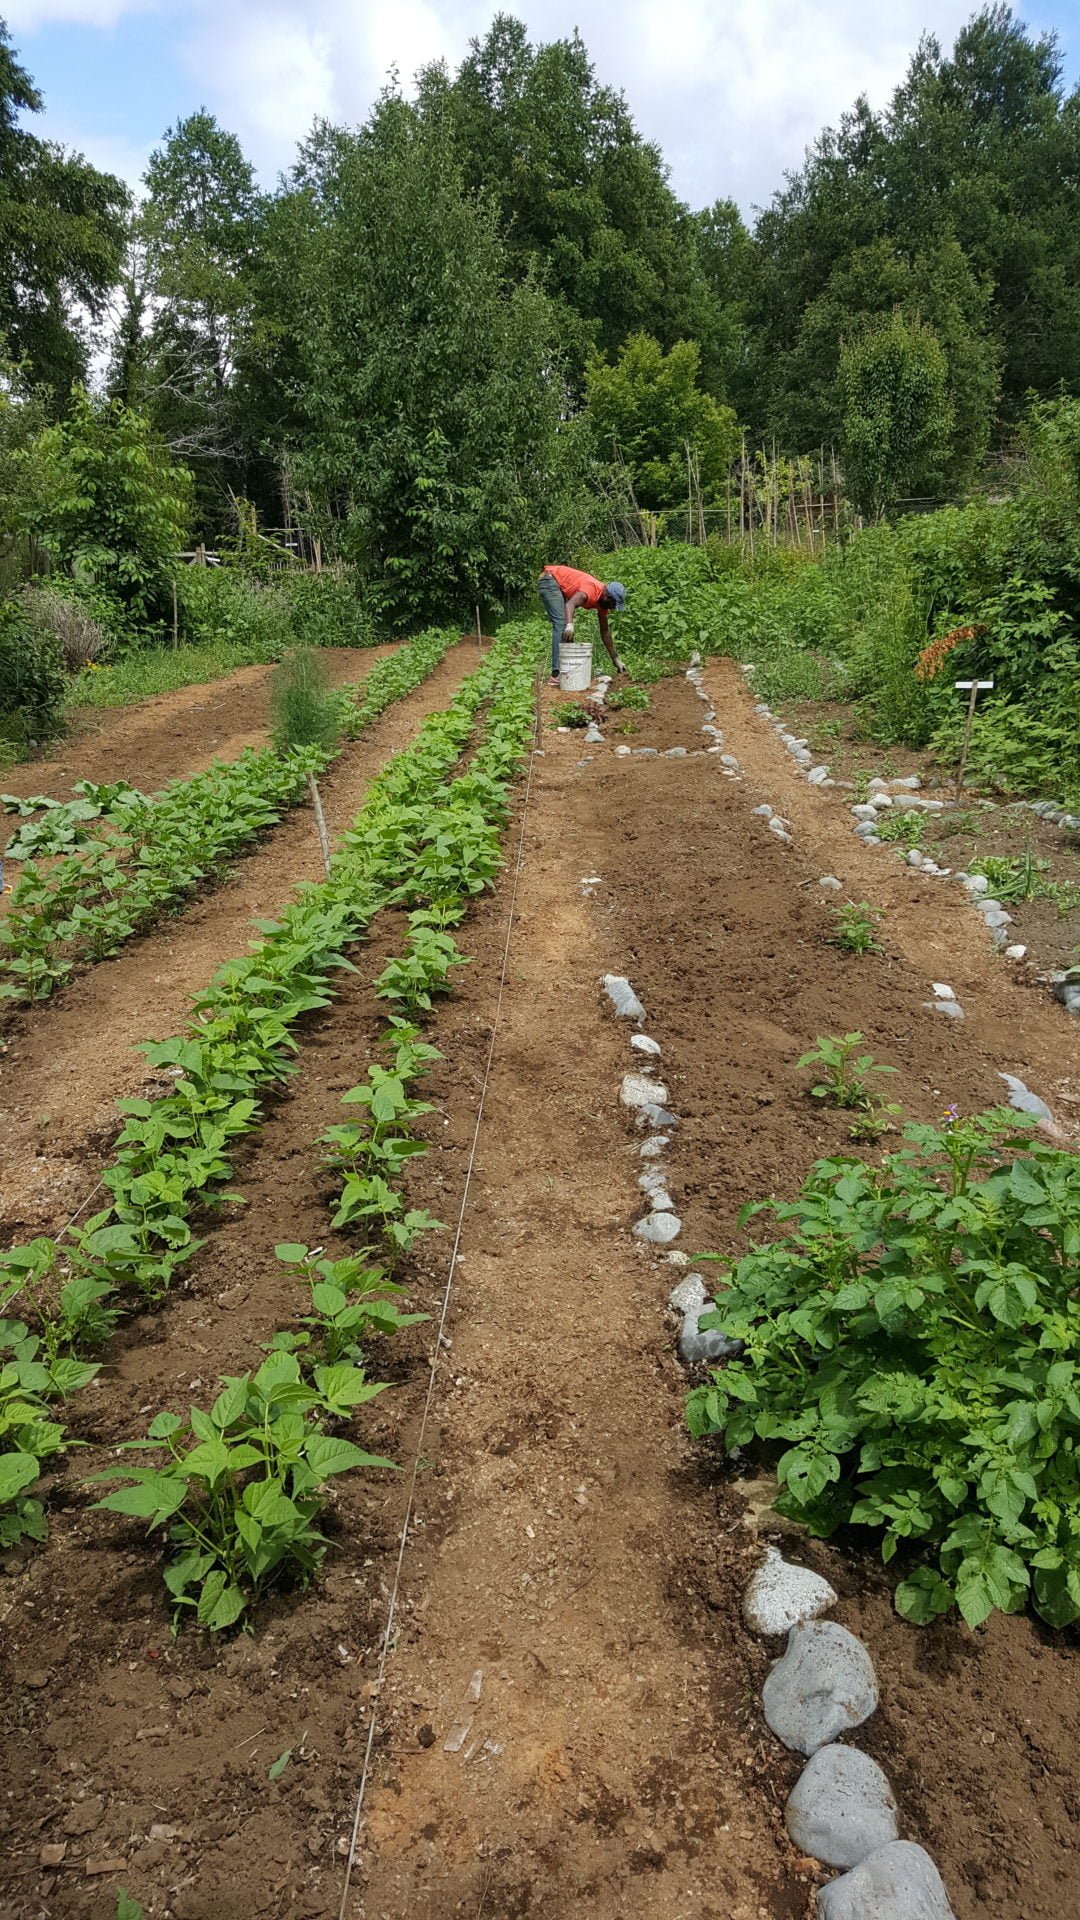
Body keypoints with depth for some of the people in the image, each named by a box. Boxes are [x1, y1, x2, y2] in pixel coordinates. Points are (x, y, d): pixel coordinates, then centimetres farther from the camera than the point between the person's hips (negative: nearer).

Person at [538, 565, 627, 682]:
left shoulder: (603, 600, 0)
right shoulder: (592, 589, -27)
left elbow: (605, 631, 9)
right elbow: (570, 604, -44)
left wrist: (615, 659, 10)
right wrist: (570, 625, -62)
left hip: (560, 586, 10)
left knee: (564, 626, 12)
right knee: (561, 624, -20)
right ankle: (557, 673, -25)